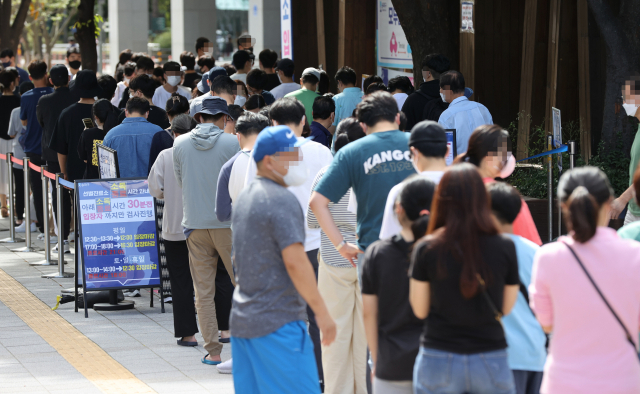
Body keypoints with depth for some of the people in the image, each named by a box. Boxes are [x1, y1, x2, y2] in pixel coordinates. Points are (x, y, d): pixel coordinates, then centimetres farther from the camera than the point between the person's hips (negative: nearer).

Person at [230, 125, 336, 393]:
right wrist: (322, 312, -15)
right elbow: (295, 262, -20)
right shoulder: (282, 200, -14)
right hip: (278, 321, -9)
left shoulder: (245, 196, 16)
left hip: (242, 319, 9)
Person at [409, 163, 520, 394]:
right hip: (491, 361, 1)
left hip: (438, 358, -1)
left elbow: (420, 310, 1)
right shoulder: (505, 248, -5)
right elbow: (507, 308, 5)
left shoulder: (426, 249, -7)